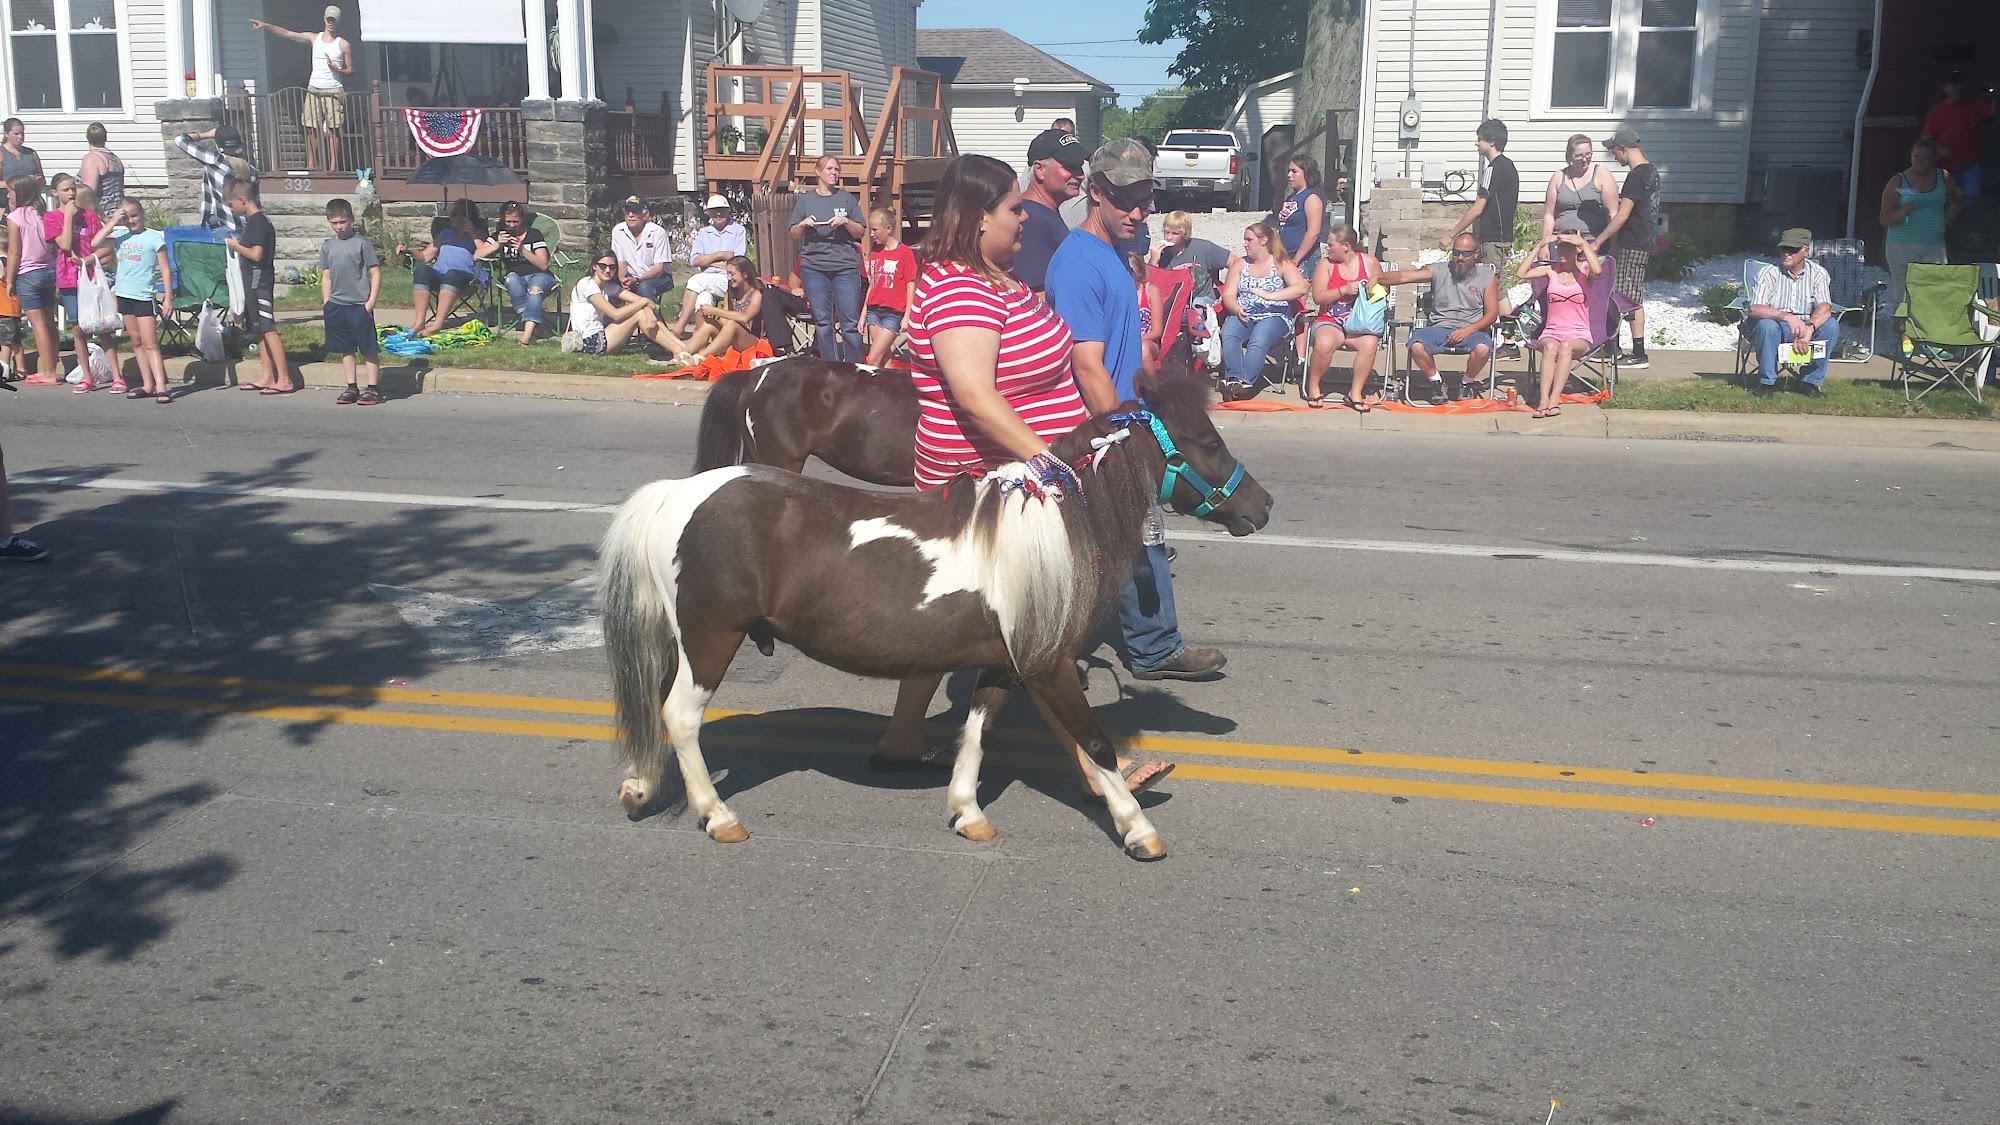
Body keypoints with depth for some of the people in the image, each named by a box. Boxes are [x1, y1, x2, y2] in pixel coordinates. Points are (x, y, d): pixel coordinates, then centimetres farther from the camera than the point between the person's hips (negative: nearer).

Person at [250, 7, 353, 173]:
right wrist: (265, 26, -3)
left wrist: (338, 70, -15)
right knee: (311, 129, 1)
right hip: (313, 90, 4)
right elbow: (285, 33, 7)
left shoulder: (343, 45, 2)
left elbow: (350, 70, 4)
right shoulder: (313, 38, 10)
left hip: (333, 91, -4)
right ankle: (311, 165, 4)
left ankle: (333, 167, -6)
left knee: (333, 130, -7)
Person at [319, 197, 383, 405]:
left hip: (360, 304, -5)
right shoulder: (327, 246, 10)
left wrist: (371, 302, -10)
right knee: (345, 349, 11)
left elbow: (375, 273, -4)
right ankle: (351, 388, 18)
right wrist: (326, 303, 8)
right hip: (336, 305, 5)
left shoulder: (362, 242, -4)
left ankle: (372, 389, 3)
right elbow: (325, 277, 16)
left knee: (368, 348, -2)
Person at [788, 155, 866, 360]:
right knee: (822, 322, 4)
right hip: (814, 266, 1)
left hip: (845, 266, -1)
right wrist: (803, 224, -6)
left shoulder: (847, 198, 9)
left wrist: (846, 222, -11)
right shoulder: (805, 199, 11)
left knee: (850, 322, -4)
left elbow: (861, 233, 6)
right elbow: (794, 234, 14)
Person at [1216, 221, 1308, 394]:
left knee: (1258, 340, -36)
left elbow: (1302, 287, -8)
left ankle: (1246, 381, -46)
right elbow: (1228, 295, 9)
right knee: (1228, 333, -31)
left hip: (1273, 316, -3)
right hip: (1243, 316, 3)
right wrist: (1237, 310, -14)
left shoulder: (1282, 264, 9)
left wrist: (1269, 295, -15)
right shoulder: (1239, 263, 20)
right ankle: (1234, 378, -45)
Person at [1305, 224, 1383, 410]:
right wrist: (1344, 290, -17)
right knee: (1324, 343, -36)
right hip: (1330, 321, -1)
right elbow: (1318, 297, -6)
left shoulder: (1370, 262, 7)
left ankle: (1355, 392, -19)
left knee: (1370, 343, -34)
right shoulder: (1325, 264, 4)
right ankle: (1313, 386, -9)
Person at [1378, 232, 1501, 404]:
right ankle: (1437, 382, -2)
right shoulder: (1439, 271, 7)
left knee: (1482, 348, -36)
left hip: (1471, 330, -1)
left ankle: (1468, 383, -2)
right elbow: (1404, 276, -2)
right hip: (1440, 328, 1)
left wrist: (1467, 330, -14)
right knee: (1416, 346, -32)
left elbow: (1492, 313, 2)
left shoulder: (1488, 277, 7)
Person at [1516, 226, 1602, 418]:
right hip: (1551, 333, 1)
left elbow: (1597, 270, -22)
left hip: (1579, 337, -1)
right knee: (1550, 347, -35)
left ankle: (1554, 399, -47)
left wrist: (1584, 243, -14)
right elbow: (1523, 274, -5)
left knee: (1566, 346, -37)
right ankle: (1544, 399, -47)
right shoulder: (1551, 269, 11)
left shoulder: (1584, 270, 4)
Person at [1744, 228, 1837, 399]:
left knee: (1831, 325, -25)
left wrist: (1809, 329, -38)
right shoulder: (1768, 273, -10)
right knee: (1767, 325, -35)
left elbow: (1824, 307, -18)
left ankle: (1810, 381, -12)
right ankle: (1767, 382, -17)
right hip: (1776, 331, -2)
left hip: (1804, 328, 2)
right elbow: (1754, 309, -23)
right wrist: (1786, 317, -39)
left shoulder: (1817, 274, -3)